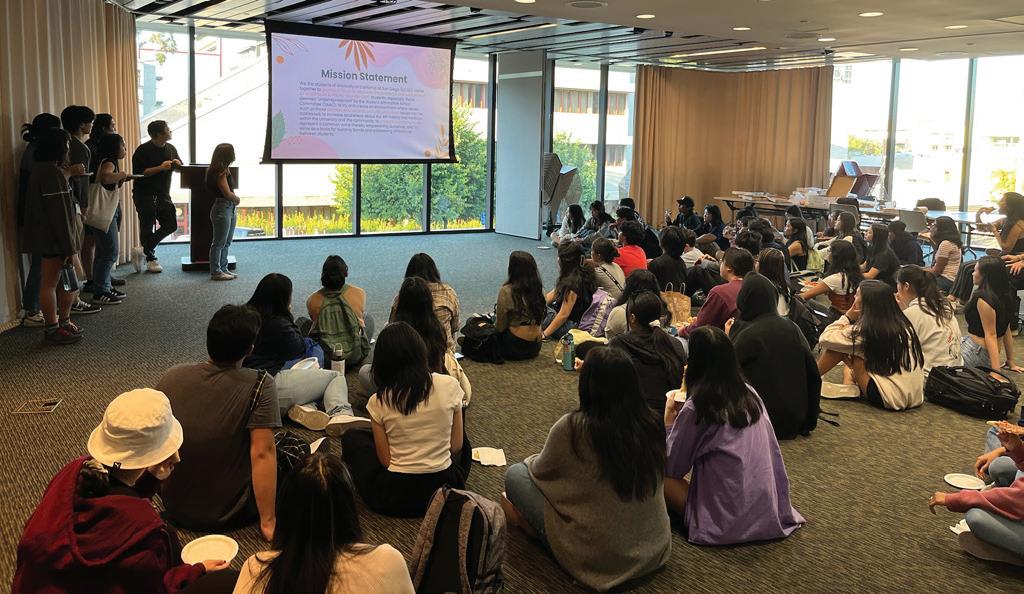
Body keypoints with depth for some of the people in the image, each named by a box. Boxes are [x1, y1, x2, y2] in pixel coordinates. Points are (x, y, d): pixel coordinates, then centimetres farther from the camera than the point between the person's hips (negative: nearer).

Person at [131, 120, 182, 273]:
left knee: (171, 225, 2)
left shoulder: (171, 148, 8)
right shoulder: (143, 150, -12)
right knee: (147, 227, 0)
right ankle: (151, 258, 13)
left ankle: (144, 251, 13)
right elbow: (138, 173, -19)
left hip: (163, 194, 7)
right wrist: (160, 168, -24)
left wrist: (177, 164, -6)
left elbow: (180, 168, 18)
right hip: (144, 195, -6)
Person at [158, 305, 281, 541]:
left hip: (174, 509, 5)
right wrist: (268, 521, -19)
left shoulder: (171, 377, -8)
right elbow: (262, 454, -25)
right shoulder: (260, 386, -22)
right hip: (229, 514, -5)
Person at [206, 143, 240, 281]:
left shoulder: (225, 170, 10)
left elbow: (230, 192, 9)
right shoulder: (220, 172, -17)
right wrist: (237, 199, -1)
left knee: (226, 242, 15)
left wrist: (235, 200, -7)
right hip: (222, 208, -9)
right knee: (219, 242, -1)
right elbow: (228, 193, -18)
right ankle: (216, 272, 5)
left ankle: (223, 268, 23)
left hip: (230, 208, 9)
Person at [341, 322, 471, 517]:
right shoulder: (449, 386, -9)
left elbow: (385, 460, -5)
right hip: (445, 486, 2)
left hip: (393, 498, -2)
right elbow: (456, 446, -1)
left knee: (351, 439, 23)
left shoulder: (379, 401, -9)